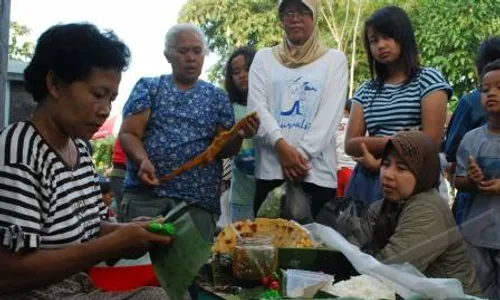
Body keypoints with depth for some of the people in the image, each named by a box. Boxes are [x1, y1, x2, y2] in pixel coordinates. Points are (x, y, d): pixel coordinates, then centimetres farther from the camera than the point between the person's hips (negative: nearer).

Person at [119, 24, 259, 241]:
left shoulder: (216, 97, 14)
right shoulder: (148, 87, 9)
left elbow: (224, 149, 8)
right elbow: (128, 134, 1)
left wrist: (239, 135, -14)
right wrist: (143, 161, -19)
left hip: (199, 201, 2)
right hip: (145, 194, -1)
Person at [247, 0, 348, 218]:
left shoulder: (334, 59, 10)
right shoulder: (264, 57, 14)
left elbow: (330, 114, -1)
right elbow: (257, 106, 2)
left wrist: (302, 153, -12)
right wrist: (281, 145, -13)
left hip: (317, 170, -1)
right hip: (270, 169, 1)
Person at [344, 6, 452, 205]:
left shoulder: (429, 80, 1)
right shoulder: (366, 91, 13)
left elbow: (431, 143, -8)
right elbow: (350, 145, 3)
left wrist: (379, 162, -7)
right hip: (366, 183, 4)